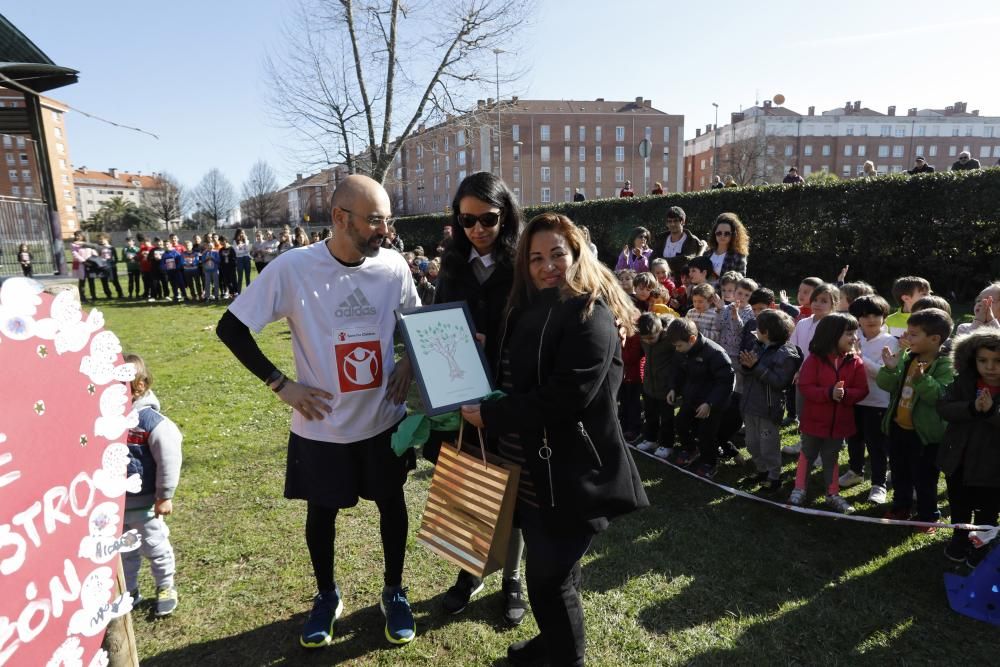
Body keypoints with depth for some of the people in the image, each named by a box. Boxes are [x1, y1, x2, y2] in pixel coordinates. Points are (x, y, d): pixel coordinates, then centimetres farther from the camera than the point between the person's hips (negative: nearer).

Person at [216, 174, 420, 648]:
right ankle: (327, 596, 43)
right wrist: (281, 385, -13)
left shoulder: (393, 266, -9)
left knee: (391, 502, 16)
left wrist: (409, 363, -5)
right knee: (321, 512, 17)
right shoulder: (293, 268, -18)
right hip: (321, 426, -2)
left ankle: (394, 593, 40)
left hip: (384, 419, 2)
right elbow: (230, 328, -9)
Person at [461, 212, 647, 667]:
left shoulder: (590, 315, -18)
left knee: (549, 577, 3)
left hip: (571, 473, -8)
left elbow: (564, 398, -27)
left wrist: (490, 416, -20)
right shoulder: (529, 308, 10)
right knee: (548, 568, 22)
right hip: (533, 467, 8)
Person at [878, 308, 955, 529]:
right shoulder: (906, 357, 1)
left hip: (923, 432, -6)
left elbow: (940, 395, -27)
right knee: (899, 472, 20)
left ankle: (927, 516, 25)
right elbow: (888, 385, 0)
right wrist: (889, 369, -18)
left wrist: (921, 379, -39)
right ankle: (901, 507, 38)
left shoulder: (945, 366, -16)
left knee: (924, 477, 7)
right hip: (898, 427, 6)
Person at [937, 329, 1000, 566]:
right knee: (958, 507, 23)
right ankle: (959, 537, 45)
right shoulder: (963, 381, -7)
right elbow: (943, 408, -15)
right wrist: (972, 408, -29)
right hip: (958, 460, 3)